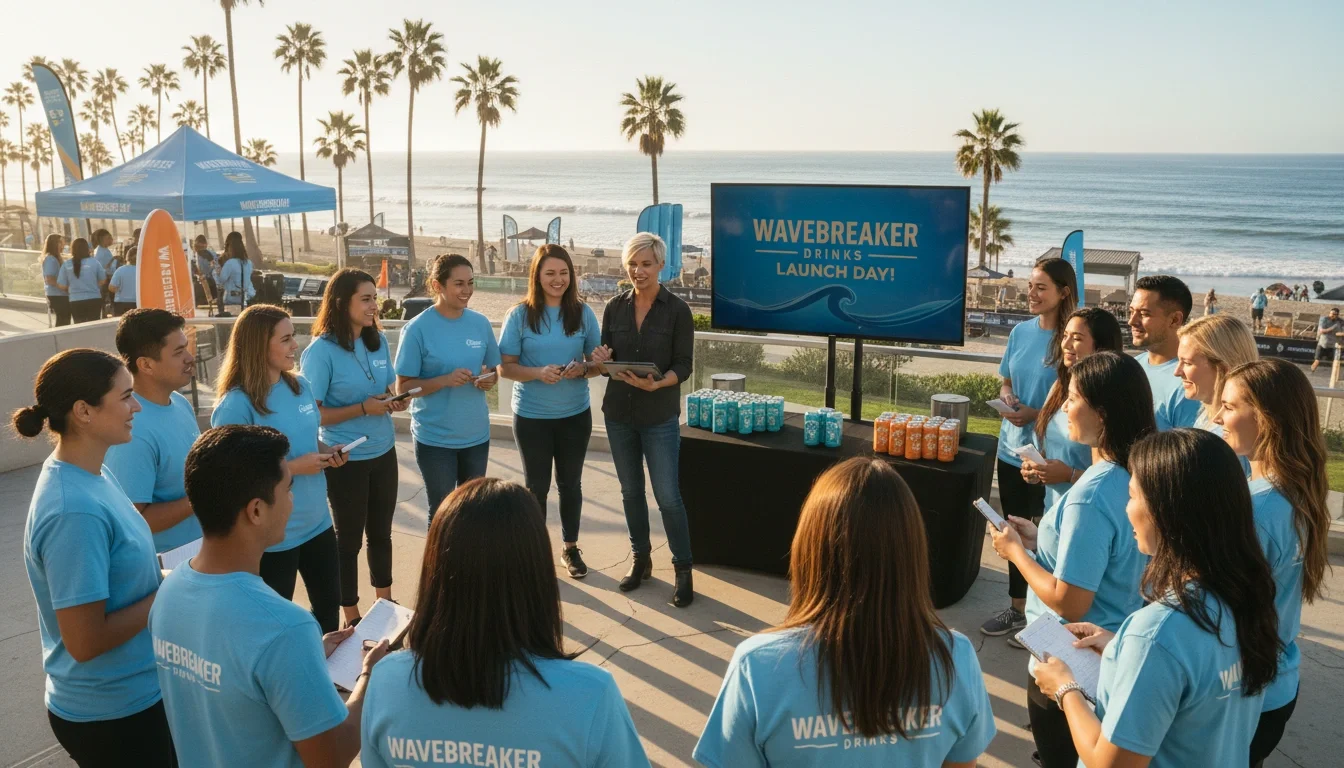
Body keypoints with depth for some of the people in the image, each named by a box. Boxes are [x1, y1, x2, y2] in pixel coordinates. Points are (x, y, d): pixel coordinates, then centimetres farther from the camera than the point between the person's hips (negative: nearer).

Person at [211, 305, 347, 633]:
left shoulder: (301, 386, 1)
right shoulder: (236, 405, -21)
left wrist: (326, 452, -5)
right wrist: (294, 467, -24)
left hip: (317, 521, 7)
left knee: (329, 604, 22)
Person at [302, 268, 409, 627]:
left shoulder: (379, 341, 0)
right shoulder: (321, 351, -18)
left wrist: (397, 401, -9)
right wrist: (363, 409, -24)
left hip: (383, 452, 6)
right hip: (345, 459, -6)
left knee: (381, 530, 20)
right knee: (350, 536, 11)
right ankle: (351, 616, 28)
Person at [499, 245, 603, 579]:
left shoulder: (583, 313, -3)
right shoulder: (520, 315, -9)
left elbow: (598, 362, 3)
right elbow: (505, 367, -7)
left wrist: (582, 369, -19)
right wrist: (538, 373, -24)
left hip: (575, 415, 2)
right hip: (532, 417, -2)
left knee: (570, 483, 16)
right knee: (537, 487, 12)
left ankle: (570, 547, 33)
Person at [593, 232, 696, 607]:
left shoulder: (677, 310, -8)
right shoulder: (615, 307, 2)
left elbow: (683, 366, -9)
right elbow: (604, 357, 8)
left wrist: (656, 384, -28)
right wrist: (601, 360, -16)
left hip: (660, 417, -4)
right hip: (618, 413, 4)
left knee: (668, 496, -1)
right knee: (631, 491, 14)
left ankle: (683, 569, 13)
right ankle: (640, 559, 31)